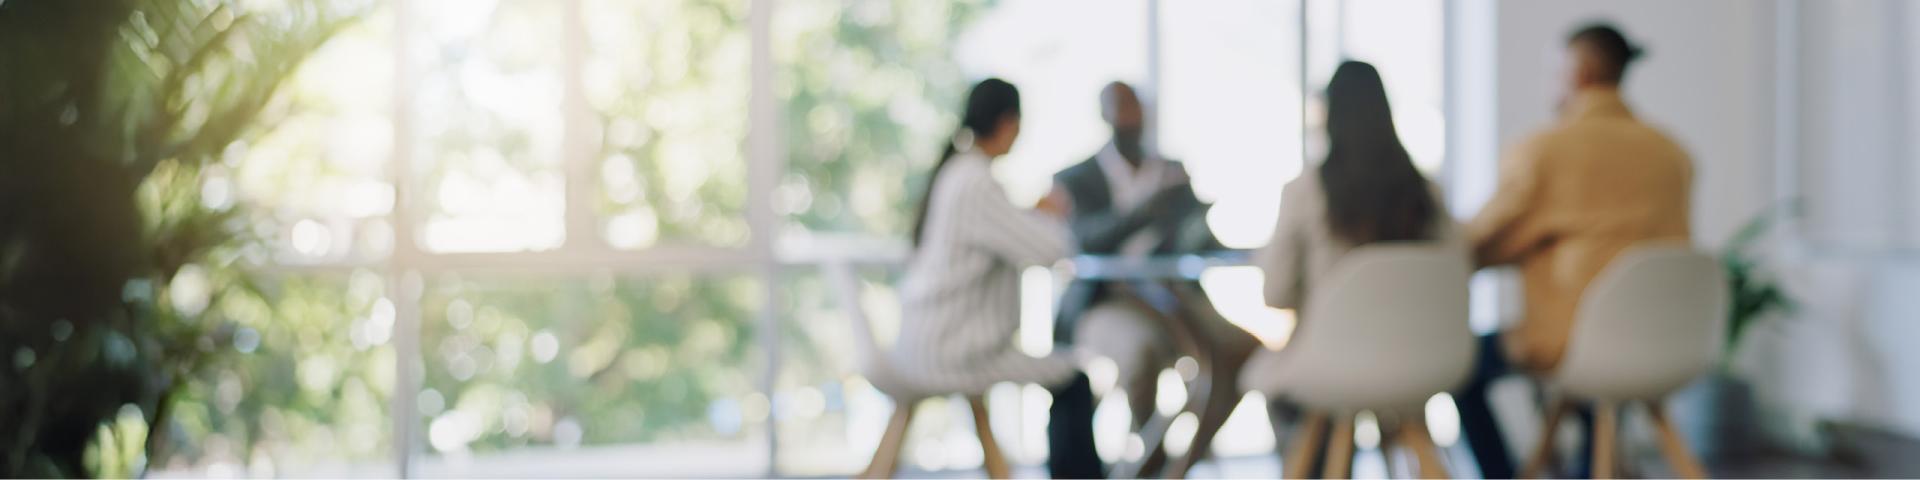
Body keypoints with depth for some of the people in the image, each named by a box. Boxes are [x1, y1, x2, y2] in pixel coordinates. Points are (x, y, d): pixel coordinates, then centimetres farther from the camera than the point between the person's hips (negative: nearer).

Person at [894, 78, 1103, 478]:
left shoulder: (952, 172, 9)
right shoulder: (977, 183, -20)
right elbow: (1049, 249, -22)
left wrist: (1038, 218, 7)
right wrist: (1051, 215, -2)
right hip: (953, 353, -10)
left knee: (1061, 372, 18)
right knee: (1074, 383, -2)